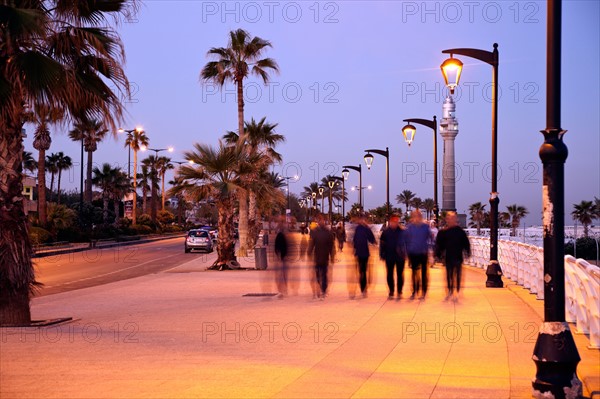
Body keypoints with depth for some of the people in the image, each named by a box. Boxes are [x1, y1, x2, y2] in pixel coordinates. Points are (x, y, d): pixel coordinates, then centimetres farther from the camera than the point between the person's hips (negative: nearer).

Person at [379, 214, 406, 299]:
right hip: (389, 256, 2)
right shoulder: (386, 231, 1)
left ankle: (399, 292, 14)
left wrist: (404, 253, -5)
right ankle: (391, 292, 15)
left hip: (400, 256, -1)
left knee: (400, 274, 5)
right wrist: (382, 254, 0)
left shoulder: (402, 231, -3)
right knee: (389, 274, 6)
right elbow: (382, 243, 5)